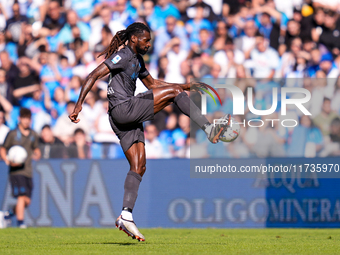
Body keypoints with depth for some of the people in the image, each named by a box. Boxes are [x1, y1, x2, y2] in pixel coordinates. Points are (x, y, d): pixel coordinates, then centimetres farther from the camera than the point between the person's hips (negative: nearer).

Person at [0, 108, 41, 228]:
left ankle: (11, 212, 27)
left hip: (28, 172, 5)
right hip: (16, 170, -5)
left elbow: (36, 149, 25)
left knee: (27, 201, 3)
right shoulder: (12, 134, -1)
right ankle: (20, 221, -13)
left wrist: (37, 155, 1)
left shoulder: (33, 135, 12)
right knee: (22, 196, -18)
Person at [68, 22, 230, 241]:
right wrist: (79, 104, -23)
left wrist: (187, 86, 28)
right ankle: (209, 130, -8)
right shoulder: (123, 55, -8)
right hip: (123, 109, -10)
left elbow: (151, 83, 33)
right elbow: (94, 76, -14)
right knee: (173, 92, -8)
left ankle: (126, 216, -3)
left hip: (129, 118, 10)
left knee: (139, 167, 3)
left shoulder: (137, 59, 21)